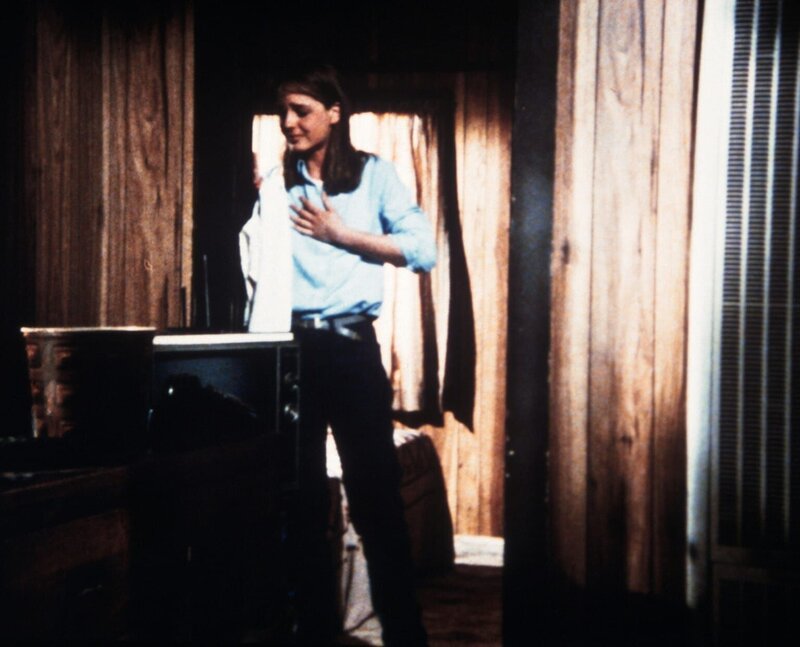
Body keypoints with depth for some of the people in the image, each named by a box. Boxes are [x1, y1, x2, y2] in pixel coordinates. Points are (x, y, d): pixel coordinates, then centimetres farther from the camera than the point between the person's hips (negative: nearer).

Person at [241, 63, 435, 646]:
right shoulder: (278, 182, 11)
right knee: (301, 494, 9)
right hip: (291, 346, 3)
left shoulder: (373, 173, 5)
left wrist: (340, 234, -5)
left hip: (352, 346, -2)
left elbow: (423, 250, -4)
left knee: (376, 492, -1)